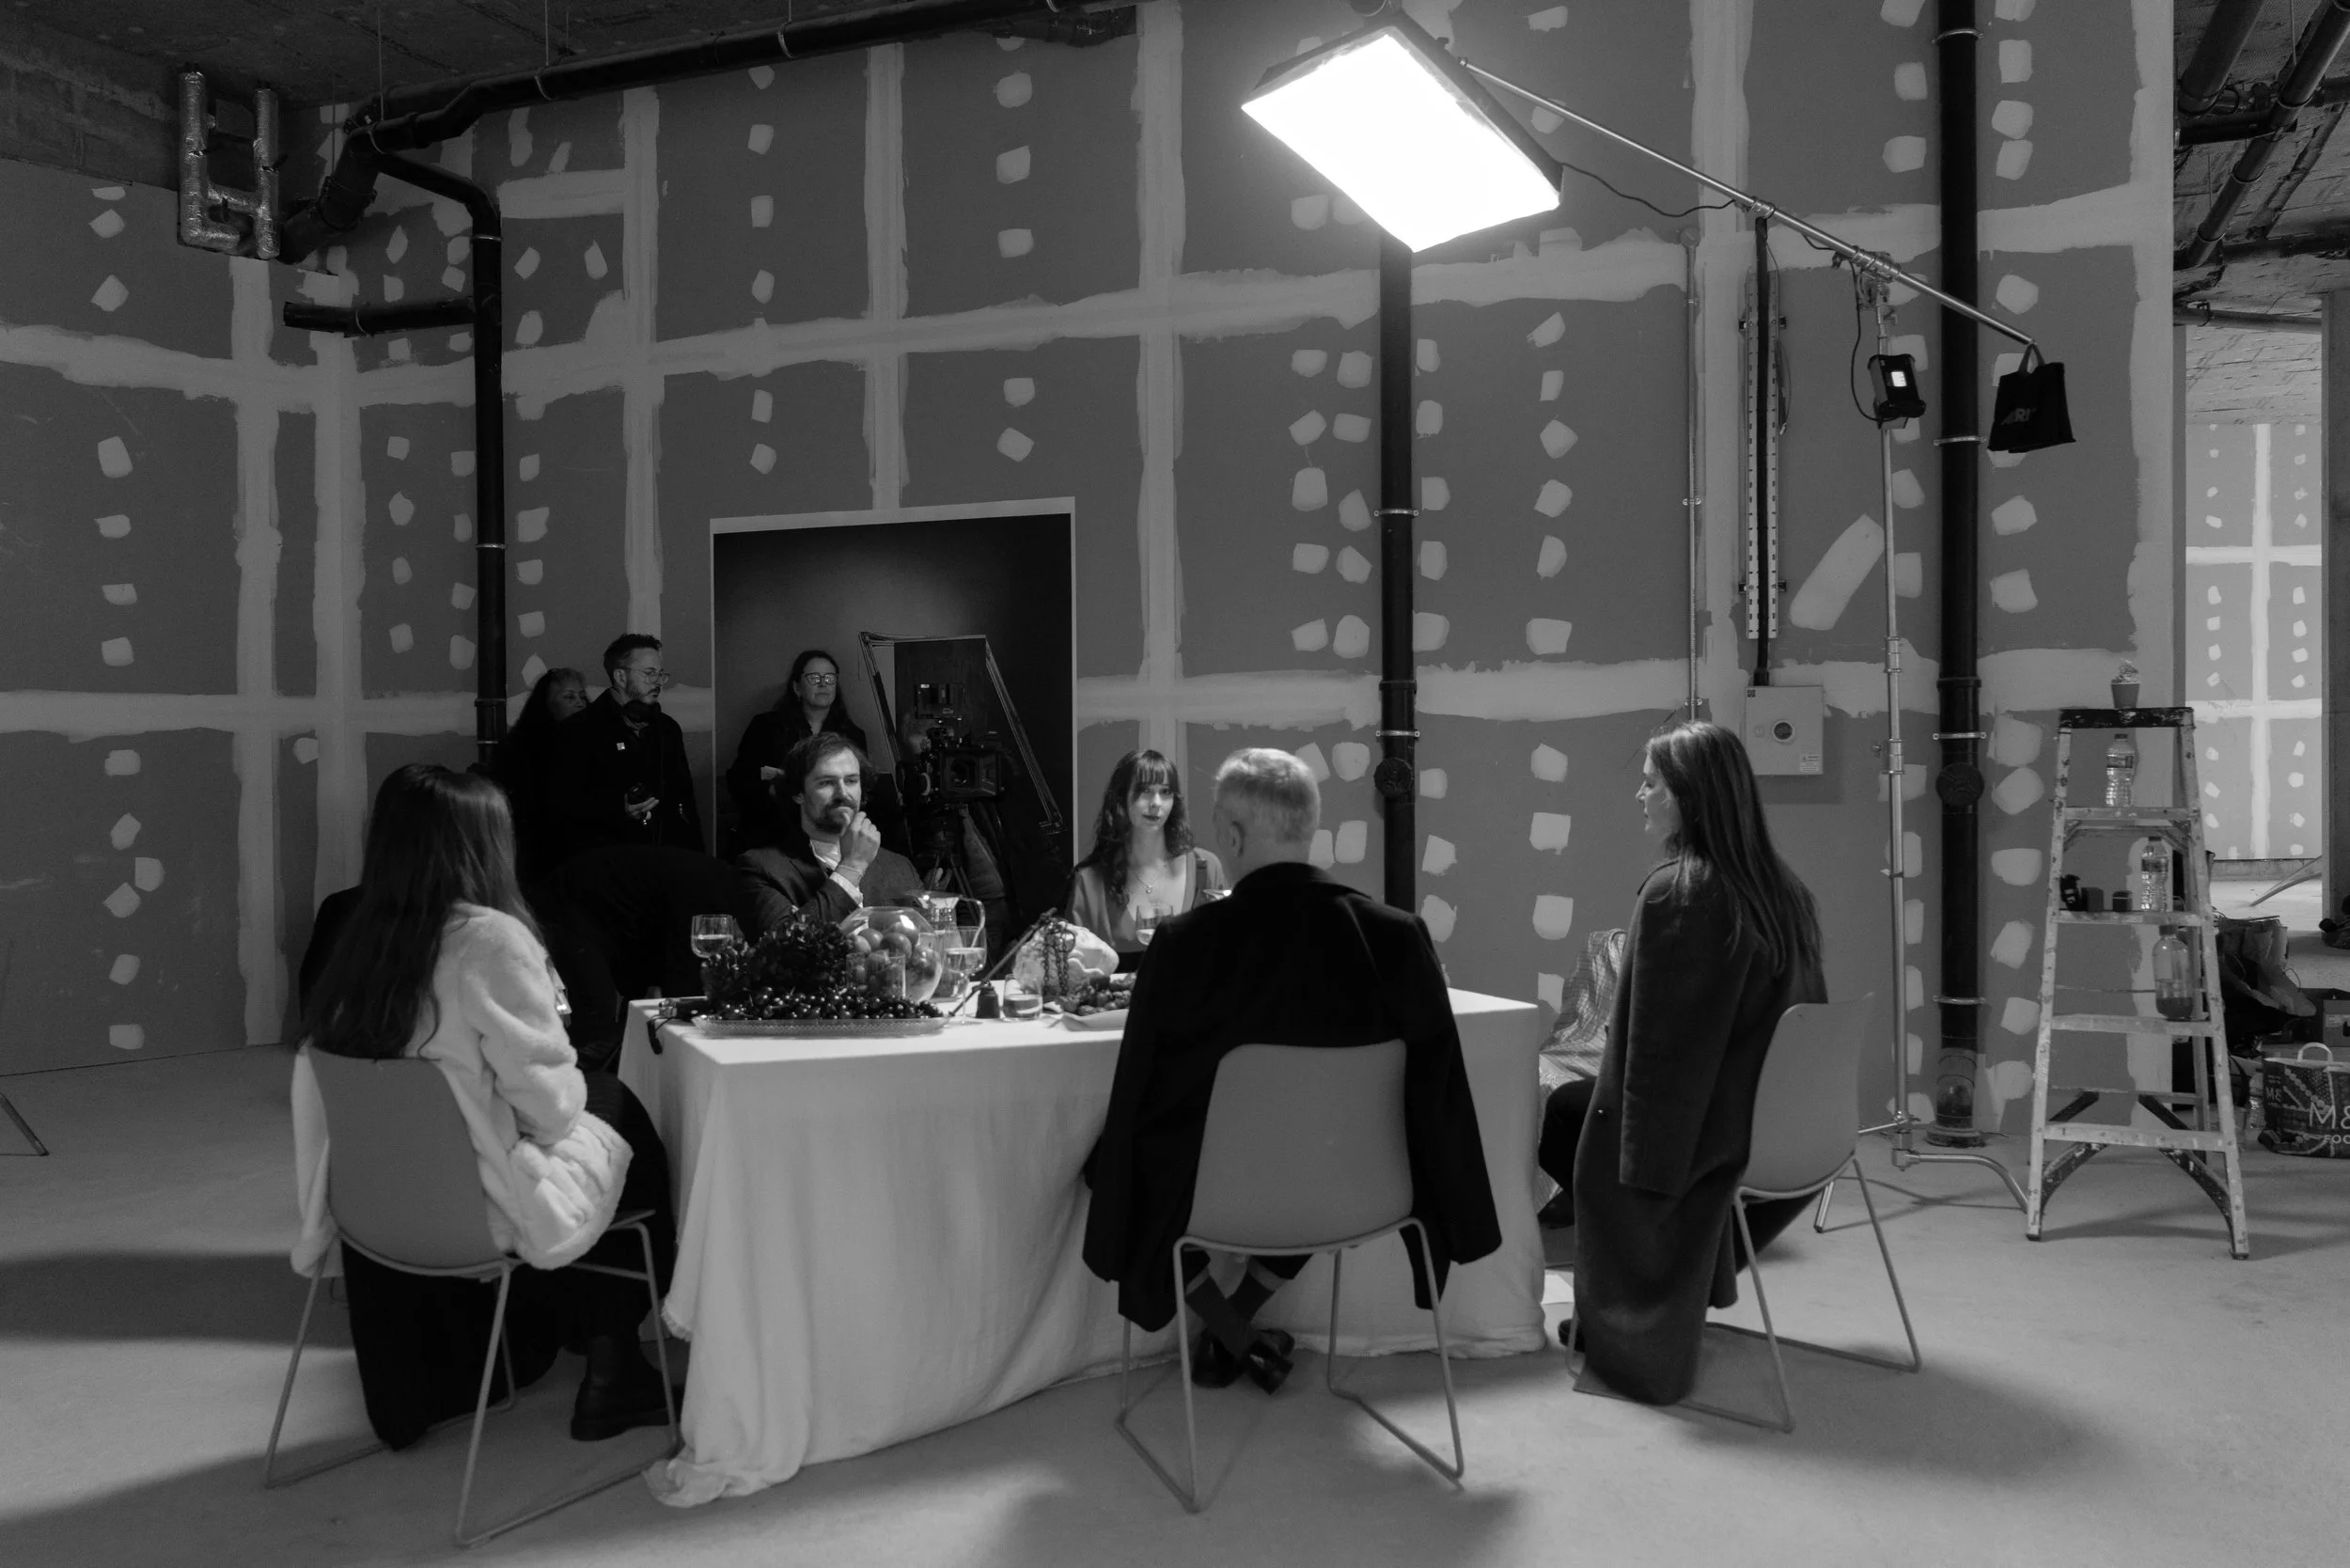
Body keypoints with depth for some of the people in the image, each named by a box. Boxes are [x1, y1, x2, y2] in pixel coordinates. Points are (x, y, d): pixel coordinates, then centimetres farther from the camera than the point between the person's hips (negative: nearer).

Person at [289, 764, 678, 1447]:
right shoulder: (492, 942, -22)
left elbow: (313, 1094, 4)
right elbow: (549, 1104, -18)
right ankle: (610, 1374, 30)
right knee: (624, 1125, 18)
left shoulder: (362, 942, -4)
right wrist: (581, 1090, 4)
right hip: (481, 1211, -6)